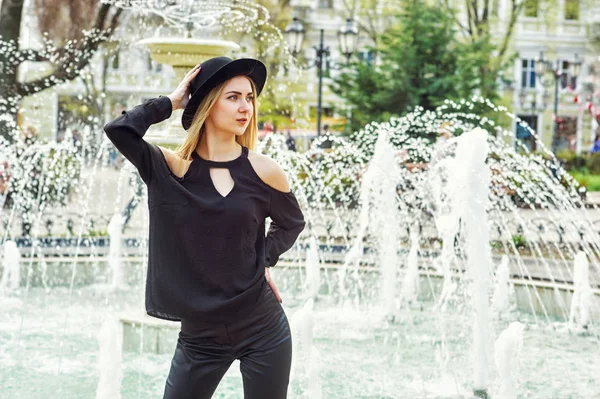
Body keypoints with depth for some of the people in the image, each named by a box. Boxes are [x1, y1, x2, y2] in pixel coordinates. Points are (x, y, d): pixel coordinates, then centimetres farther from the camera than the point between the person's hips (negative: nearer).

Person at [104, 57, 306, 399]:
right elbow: (120, 129, -21)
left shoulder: (264, 171, -3)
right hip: (199, 336, 0)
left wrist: (264, 260, 0)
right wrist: (171, 102, -9)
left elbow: (292, 224, 16)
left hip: (263, 332, 0)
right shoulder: (172, 168, -4)